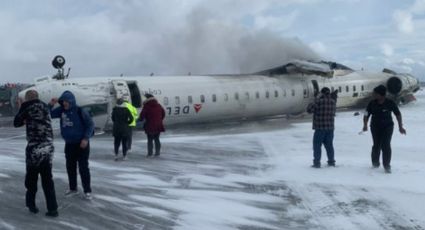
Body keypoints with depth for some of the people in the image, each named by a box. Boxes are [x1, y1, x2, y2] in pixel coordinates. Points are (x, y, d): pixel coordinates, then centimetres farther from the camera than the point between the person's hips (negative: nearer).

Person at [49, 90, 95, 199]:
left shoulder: (80, 111, -15)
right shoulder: (61, 110, 1)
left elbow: (91, 124, -12)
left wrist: (86, 138, -18)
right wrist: (51, 105, -13)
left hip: (81, 144, -6)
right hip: (69, 144, 6)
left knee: (83, 167, -4)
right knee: (70, 167, 13)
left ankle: (87, 191, 4)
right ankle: (73, 188, 26)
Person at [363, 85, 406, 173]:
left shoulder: (390, 103, -9)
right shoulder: (372, 103, -6)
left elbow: (398, 114, 1)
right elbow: (366, 115, -4)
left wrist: (400, 127, -1)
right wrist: (365, 125, -20)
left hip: (387, 126, -1)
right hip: (375, 127, 2)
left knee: (386, 145, -11)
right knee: (376, 145, 2)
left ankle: (387, 166, -2)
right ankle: (375, 163, 24)